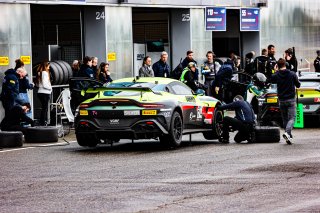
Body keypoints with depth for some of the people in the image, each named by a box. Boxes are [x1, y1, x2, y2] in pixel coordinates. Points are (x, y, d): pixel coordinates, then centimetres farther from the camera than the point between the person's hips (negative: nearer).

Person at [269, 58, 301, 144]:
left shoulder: (276, 75, -6)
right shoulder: (292, 74, -6)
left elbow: (271, 81, 15)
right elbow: (298, 85, 5)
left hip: (281, 100, 2)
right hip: (291, 99, -2)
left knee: (285, 119, 13)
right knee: (292, 118, -3)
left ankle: (289, 137, 12)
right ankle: (287, 132, -27)